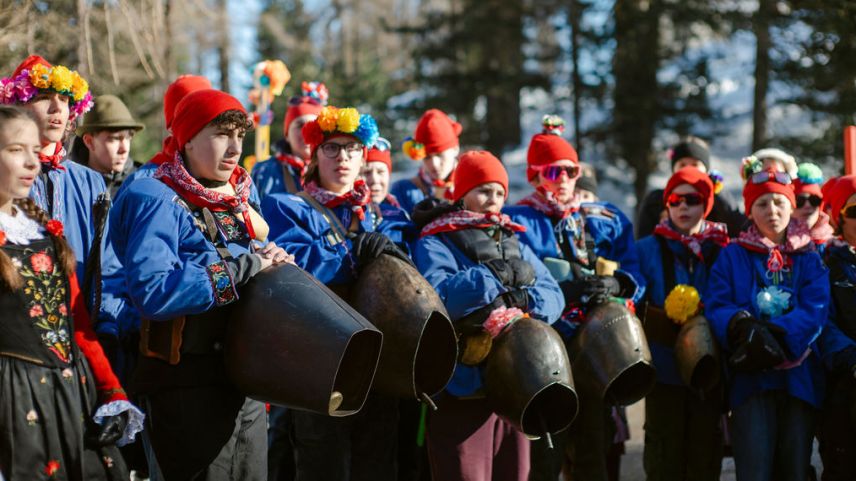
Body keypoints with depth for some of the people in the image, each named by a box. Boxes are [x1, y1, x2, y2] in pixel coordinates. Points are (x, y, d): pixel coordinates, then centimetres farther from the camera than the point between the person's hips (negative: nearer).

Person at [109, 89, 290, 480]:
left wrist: (274, 261, -3)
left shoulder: (238, 203, 14)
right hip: (188, 385, -8)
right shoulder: (157, 201, -11)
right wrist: (244, 268, -22)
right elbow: (152, 292, -27)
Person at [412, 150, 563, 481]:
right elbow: (437, 295, -20)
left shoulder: (514, 243, 19)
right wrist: (500, 277, -17)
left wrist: (522, 300, -13)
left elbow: (552, 295, 9)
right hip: (463, 389, -6)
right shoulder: (434, 244, 0)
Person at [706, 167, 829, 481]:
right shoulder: (732, 256, 11)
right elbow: (716, 306, -1)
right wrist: (742, 326, -24)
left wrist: (775, 334, -18)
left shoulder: (810, 258, 13)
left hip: (800, 375, 2)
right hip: (751, 376, -2)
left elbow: (816, 311, -2)